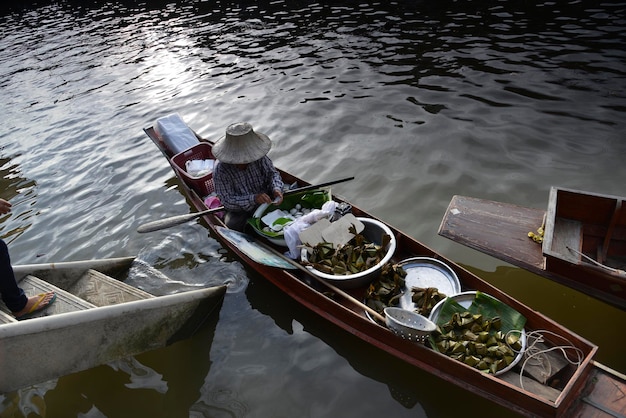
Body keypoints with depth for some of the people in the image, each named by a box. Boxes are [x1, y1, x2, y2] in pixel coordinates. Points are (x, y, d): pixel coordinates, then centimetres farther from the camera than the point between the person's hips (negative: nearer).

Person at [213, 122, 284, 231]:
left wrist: (276, 189, -24)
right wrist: (253, 199, -38)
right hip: (238, 211, -2)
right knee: (232, 226, -28)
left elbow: (272, 173, -1)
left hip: (264, 201, 3)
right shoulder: (220, 171, -25)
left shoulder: (258, 157, -16)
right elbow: (227, 201, -26)